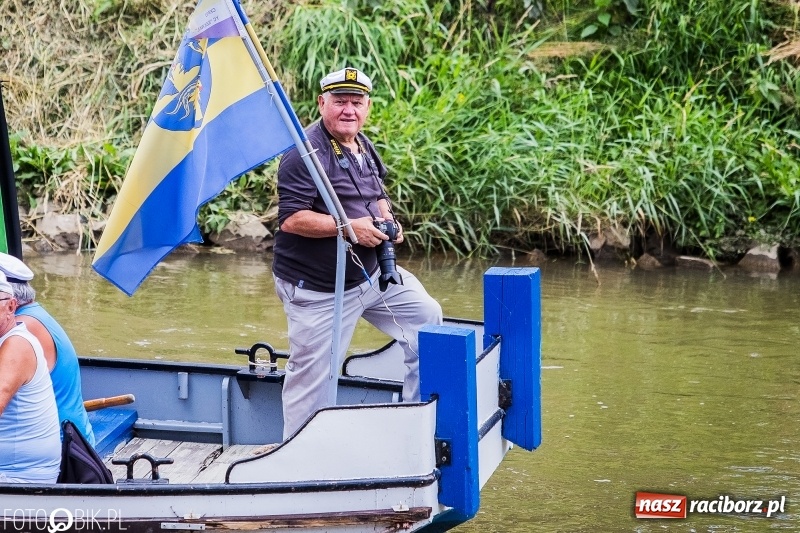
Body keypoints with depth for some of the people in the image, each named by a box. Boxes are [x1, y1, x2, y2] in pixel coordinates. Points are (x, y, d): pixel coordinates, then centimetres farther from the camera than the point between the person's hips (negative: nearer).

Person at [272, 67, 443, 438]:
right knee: (312, 378, -3)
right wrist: (349, 227, -26)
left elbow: (377, 197, 26)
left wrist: (387, 220, 3)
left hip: (370, 275, 9)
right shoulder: (305, 152, -19)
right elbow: (291, 219, -26)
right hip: (317, 289, -9)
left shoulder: (364, 147, 10)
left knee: (427, 317, 14)